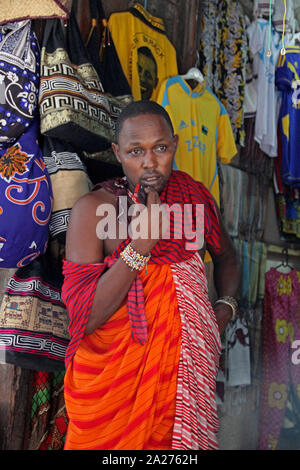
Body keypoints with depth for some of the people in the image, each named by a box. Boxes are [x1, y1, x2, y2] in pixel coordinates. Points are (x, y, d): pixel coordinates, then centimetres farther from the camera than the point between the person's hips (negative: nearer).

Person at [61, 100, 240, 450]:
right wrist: (141, 245, -26)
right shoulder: (93, 209, -14)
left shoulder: (195, 197, -2)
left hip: (184, 367, 3)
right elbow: (85, 319, -20)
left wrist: (226, 305, 0)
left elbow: (225, 256, 18)